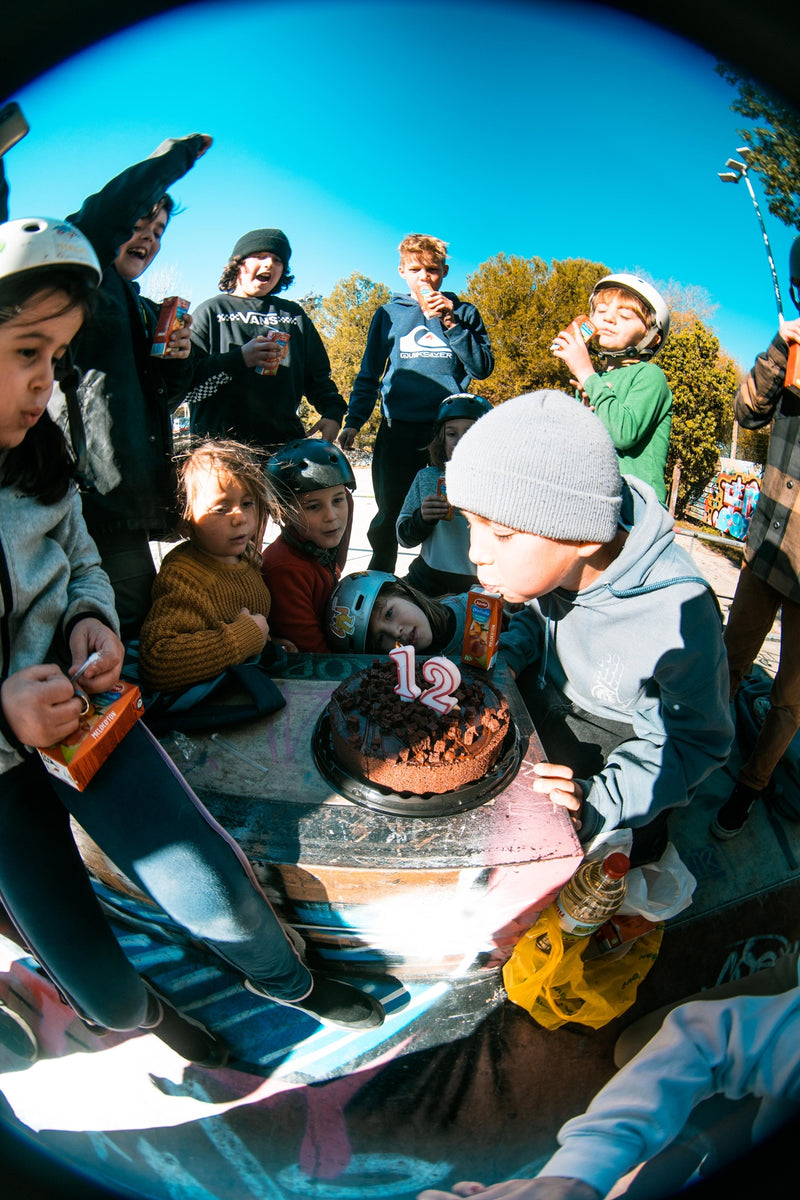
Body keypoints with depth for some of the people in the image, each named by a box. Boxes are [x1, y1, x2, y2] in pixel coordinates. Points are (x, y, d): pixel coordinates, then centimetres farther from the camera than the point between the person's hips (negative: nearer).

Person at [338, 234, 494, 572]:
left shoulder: (463, 312, 12)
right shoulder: (389, 314, 12)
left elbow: (483, 368, 1)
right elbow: (369, 375, 14)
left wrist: (450, 323, -7)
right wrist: (353, 422, 3)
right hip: (398, 429, 0)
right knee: (388, 517, 4)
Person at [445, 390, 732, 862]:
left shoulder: (678, 616, -35)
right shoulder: (546, 559, -17)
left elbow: (691, 741, -21)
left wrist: (599, 800, -34)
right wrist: (503, 654, -12)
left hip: (622, 739, -5)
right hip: (546, 694, 5)